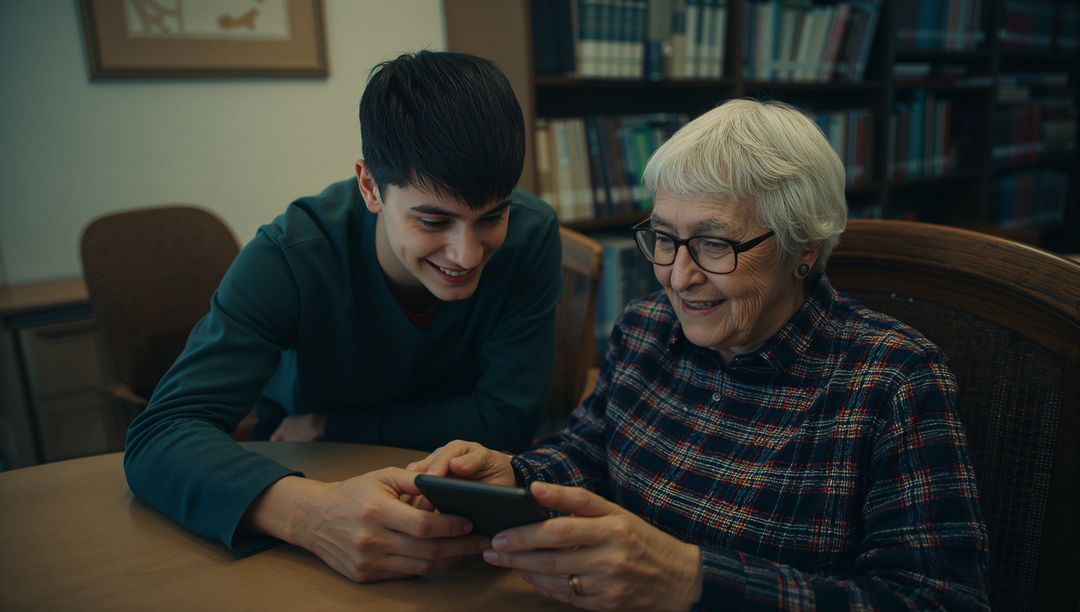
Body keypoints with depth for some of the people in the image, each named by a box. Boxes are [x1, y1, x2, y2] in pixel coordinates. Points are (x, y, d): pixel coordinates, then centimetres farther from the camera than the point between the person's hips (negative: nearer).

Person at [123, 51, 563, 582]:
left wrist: (324, 425, -16)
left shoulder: (530, 235, -20)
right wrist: (305, 510, -49)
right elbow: (160, 433, -29)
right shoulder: (291, 256, -24)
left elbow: (508, 416, -18)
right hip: (316, 478, 1)